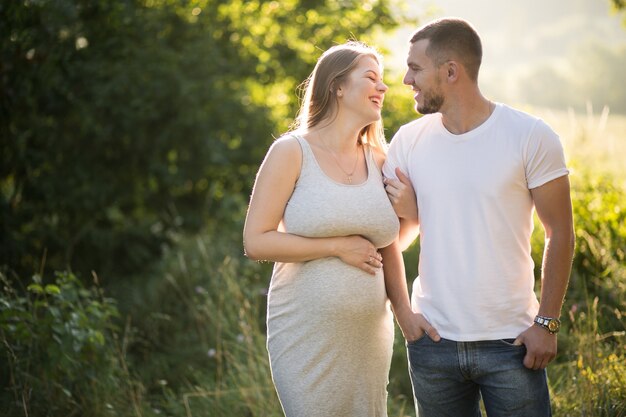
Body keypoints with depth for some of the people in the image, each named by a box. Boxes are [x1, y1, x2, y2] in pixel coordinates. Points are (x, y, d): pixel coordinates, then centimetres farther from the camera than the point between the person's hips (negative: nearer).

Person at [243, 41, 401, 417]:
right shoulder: (292, 152, -7)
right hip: (307, 338, -5)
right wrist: (337, 247, -15)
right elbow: (256, 242, -12)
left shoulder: (377, 159, 7)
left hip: (369, 337, 5)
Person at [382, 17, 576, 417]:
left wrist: (547, 323, -8)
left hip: (510, 340, -3)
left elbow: (560, 234, -4)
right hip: (433, 340, 3)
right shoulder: (409, 140, 2)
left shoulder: (530, 137, -7)